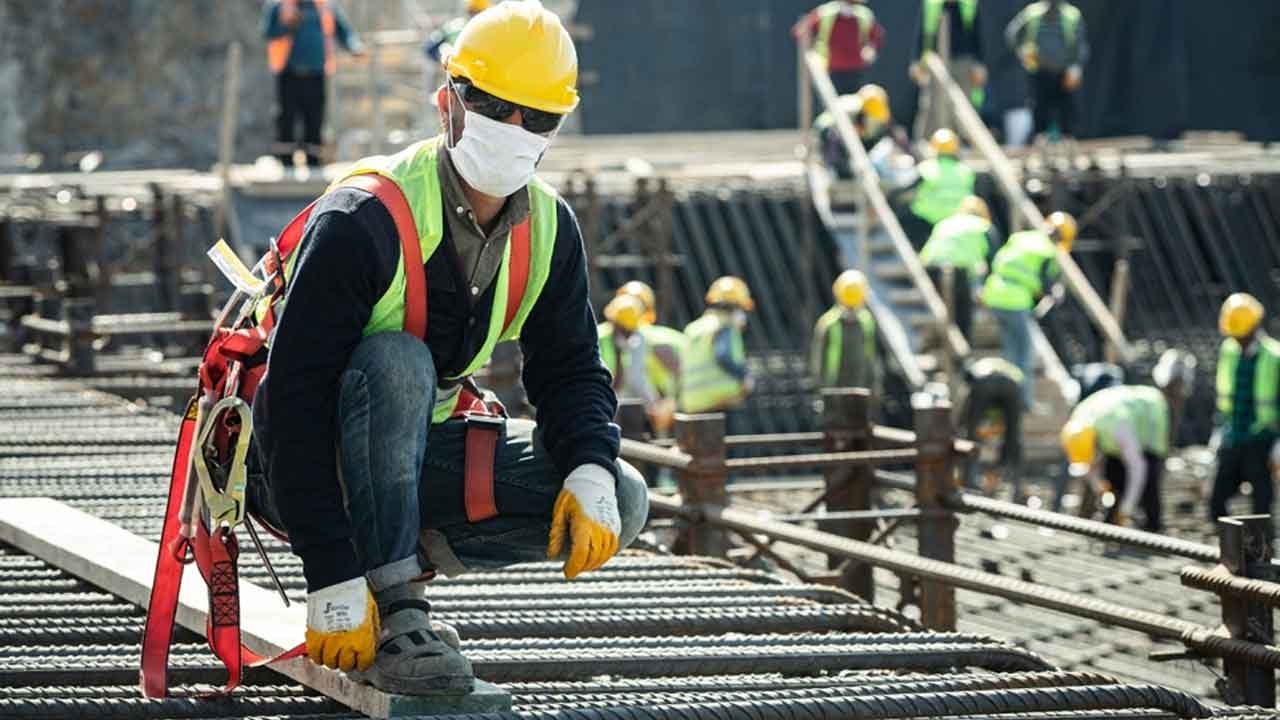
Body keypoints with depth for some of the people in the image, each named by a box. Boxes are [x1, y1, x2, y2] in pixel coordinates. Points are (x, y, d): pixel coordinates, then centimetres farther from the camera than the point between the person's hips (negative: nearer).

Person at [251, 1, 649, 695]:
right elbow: (296, 398, -30)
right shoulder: (363, 220, -26)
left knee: (620, 502, -10)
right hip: (315, 460, -6)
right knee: (397, 359, -37)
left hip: (421, 447, 6)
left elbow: (570, 369, 4)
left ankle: (407, 555, 0)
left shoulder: (547, 228, -3)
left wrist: (591, 471, -21)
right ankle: (393, 619, -34)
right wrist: (331, 579, -37)